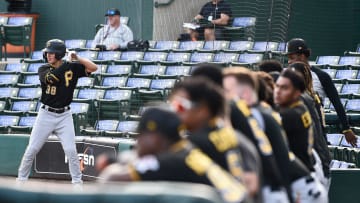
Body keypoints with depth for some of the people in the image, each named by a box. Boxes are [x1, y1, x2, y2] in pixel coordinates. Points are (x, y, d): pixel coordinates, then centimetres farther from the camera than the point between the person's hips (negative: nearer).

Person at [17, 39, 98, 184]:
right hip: (46, 114, 1)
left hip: (64, 116, 0)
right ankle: (21, 179, 14)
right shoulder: (43, 69, -3)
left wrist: (77, 58, -19)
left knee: (70, 150, -8)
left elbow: (93, 68, -11)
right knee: (32, 149, 1)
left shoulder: (72, 67, -2)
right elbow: (51, 77, -24)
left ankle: (77, 181, 5)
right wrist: (66, 63, -21)